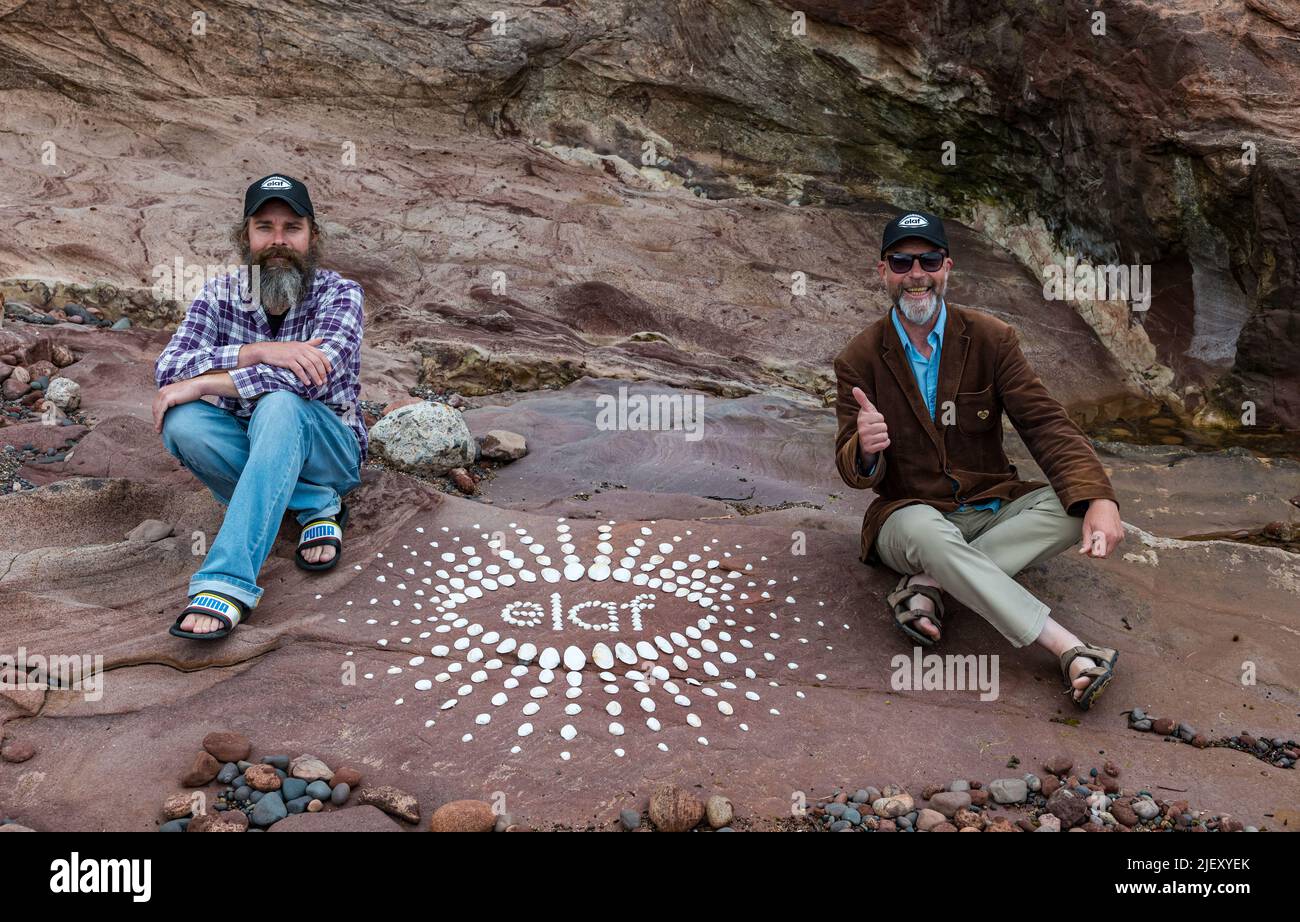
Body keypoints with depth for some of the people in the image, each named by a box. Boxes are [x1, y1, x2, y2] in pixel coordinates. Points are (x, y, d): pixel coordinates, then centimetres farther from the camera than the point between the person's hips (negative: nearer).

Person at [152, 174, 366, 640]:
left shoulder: (340, 294, -11)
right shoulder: (221, 294, -2)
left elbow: (317, 373, -29)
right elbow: (167, 368, -15)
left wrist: (200, 383, -25)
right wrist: (256, 351, -31)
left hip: (327, 448, -3)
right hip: (248, 452, 3)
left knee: (280, 407, -36)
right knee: (182, 423, -27)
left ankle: (227, 582, -42)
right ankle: (317, 505, -16)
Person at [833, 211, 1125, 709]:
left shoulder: (992, 339, -2)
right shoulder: (859, 360, -4)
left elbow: (1045, 423, -9)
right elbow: (853, 471, -6)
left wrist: (1098, 499, -28)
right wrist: (866, 449, -34)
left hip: (990, 509, 3)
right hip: (909, 515, -2)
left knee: (1072, 506, -24)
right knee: (927, 530, -38)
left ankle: (927, 582, -26)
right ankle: (1071, 650, -38)